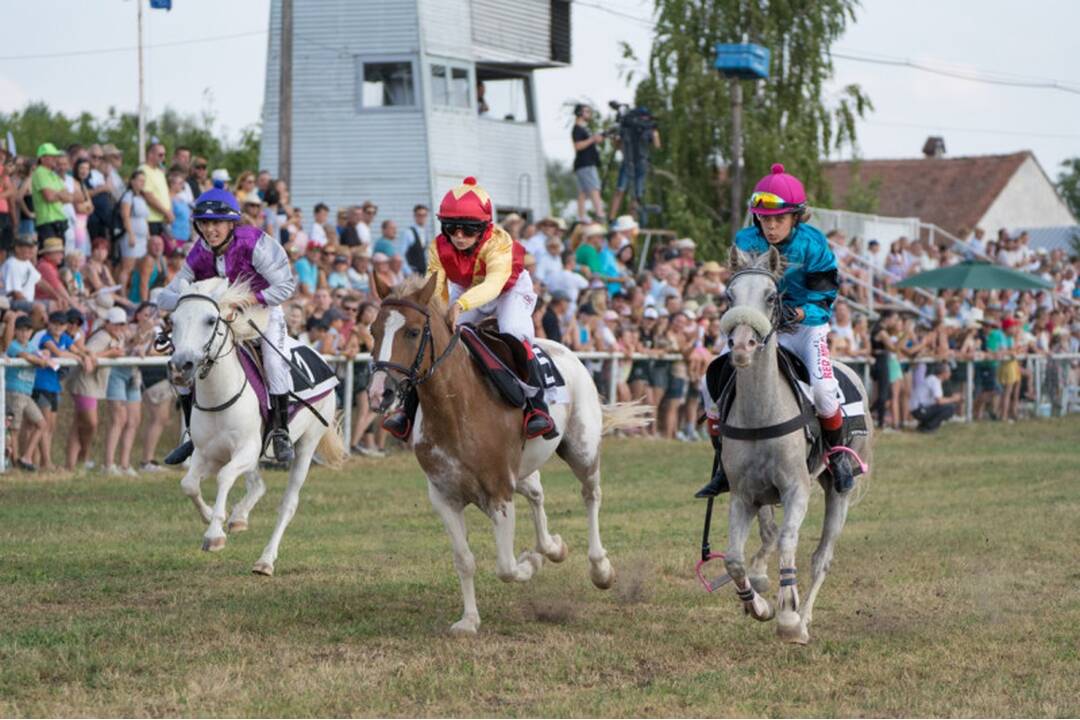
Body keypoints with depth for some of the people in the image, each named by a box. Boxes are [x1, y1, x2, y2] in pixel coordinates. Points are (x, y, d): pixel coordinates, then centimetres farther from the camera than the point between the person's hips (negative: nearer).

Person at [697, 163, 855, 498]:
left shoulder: (812, 246, -15)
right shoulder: (746, 243, -6)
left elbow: (824, 300, -14)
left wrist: (800, 313, -35)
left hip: (807, 328, -4)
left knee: (822, 388, -29)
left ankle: (838, 457, -2)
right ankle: (725, 467, 2)